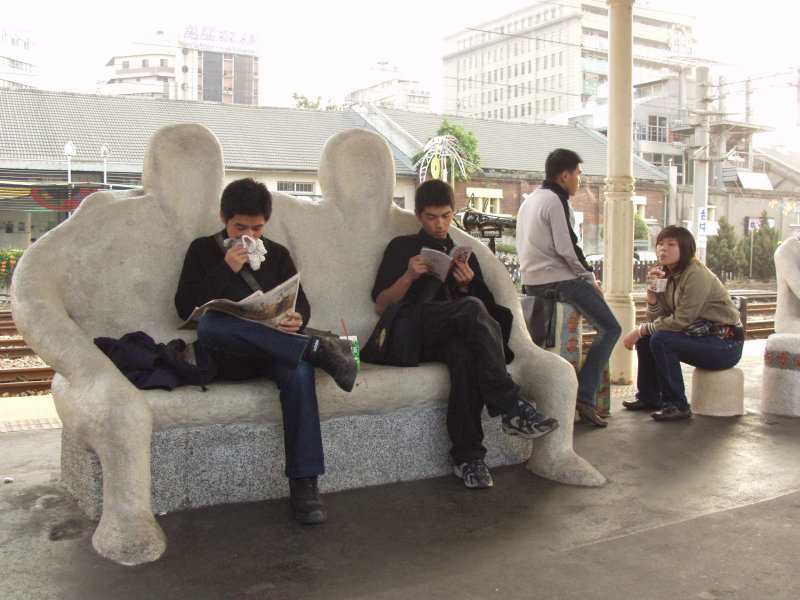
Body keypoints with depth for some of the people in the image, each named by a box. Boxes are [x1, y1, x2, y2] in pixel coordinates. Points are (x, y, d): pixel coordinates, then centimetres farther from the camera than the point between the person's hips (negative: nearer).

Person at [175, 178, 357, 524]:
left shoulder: (277, 254, 23)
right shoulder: (203, 251, 15)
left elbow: (301, 302, 17)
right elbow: (185, 307, 3)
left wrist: (297, 319, -8)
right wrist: (226, 269, -7)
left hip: (276, 350, 1)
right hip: (228, 357, -1)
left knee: (298, 370, -36)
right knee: (208, 324, -37)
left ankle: (304, 486, -39)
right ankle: (316, 349, -38)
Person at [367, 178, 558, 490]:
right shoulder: (402, 247, 20)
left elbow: (487, 304, 22)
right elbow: (381, 305, 10)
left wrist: (467, 285, 2)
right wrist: (408, 276, -7)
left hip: (449, 338, 3)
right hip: (408, 335, -2)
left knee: (466, 353, -37)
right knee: (472, 309, -32)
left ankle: (467, 456, -39)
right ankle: (510, 407, -35)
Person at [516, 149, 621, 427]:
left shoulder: (529, 200, 20)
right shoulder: (555, 200, -9)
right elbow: (566, 248, -18)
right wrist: (590, 278, -6)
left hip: (532, 283, 10)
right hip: (558, 281, -10)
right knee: (610, 328, -3)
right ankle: (585, 396, -12)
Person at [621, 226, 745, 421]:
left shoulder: (697, 275, -19)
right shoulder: (667, 276, 6)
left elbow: (681, 320, -22)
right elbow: (656, 320, 1)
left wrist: (641, 330, -16)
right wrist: (651, 290, -14)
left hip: (725, 344, -9)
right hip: (701, 337, 9)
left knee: (660, 339, -25)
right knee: (645, 338, 2)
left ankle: (677, 406, -17)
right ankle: (649, 398, 14)